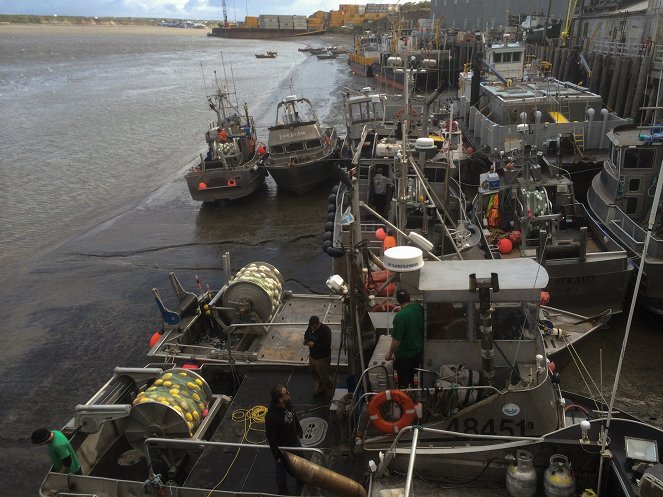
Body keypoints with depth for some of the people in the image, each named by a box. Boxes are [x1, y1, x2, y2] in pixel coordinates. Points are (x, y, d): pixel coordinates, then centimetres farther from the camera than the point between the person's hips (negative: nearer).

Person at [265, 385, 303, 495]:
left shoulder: (288, 403, -17)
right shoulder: (271, 416, -37)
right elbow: (271, 438, -25)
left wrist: (299, 430, 20)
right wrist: (277, 456, -16)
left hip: (294, 441, 7)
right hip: (282, 448, -7)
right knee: (282, 471, 19)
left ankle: (302, 488, 55)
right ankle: (283, 492, 46)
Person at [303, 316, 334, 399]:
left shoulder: (325, 330, -27)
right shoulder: (310, 327, -5)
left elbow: (327, 345, -30)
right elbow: (306, 334, 13)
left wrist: (314, 344, -32)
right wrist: (306, 340, -10)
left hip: (322, 358, -7)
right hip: (312, 356, 7)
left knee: (324, 377, 7)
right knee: (315, 374, 23)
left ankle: (330, 392, 31)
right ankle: (320, 389, 45)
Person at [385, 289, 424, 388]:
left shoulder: (400, 316, -28)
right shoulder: (419, 308, -9)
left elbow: (396, 340, -25)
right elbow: (423, 327, 8)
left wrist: (390, 354, -11)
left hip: (404, 355, -6)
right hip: (418, 351, 6)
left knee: (403, 382, 11)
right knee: (412, 378, 25)